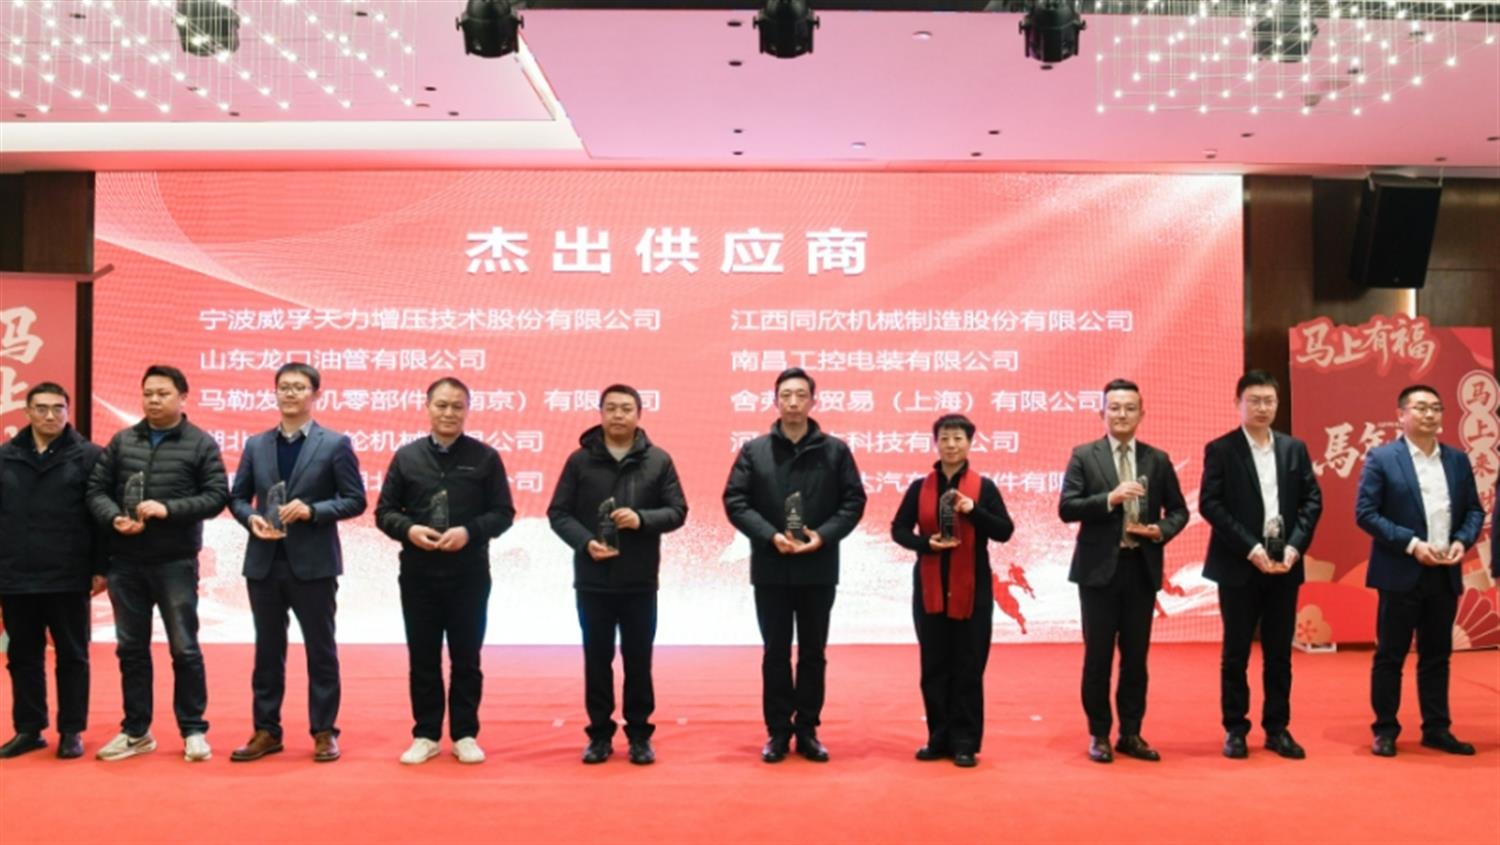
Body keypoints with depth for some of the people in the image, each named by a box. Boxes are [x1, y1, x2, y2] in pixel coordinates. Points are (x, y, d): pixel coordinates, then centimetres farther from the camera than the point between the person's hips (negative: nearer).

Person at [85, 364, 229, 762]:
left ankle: (193, 731, 13)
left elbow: (217, 495, -7)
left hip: (176, 563, -4)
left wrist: (168, 509, -19)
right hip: (125, 563, 4)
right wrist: (114, 518, -12)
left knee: (184, 648, 2)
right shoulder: (121, 441, 8)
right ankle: (136, 731, 23)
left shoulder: (201, 443, -2)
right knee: (131, 648, 12)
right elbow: (96, 489, 7)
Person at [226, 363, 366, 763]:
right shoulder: (256, 445, 10)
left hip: (313, 563, -4)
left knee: (321, 650, 4)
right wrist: (252, 518, -9)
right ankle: (266, 731, 20)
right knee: (268, 650, 11)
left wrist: (311, 510, -18)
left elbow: (355, 500, -4)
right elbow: (237, 497, 12)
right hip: (264, 562, 4)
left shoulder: (336, 444, -1)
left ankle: (324, 732, 13)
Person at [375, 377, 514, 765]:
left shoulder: (485, 457, 0)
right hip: (418, 573, 2)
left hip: (469, 573, -1)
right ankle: (426, 735, 20)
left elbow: (503, 512, 0)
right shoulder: (406, 456, 5)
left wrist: (469, 531, -17)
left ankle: (465, 735, 18)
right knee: (423, 658, 9)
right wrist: (408, 529, -13)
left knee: (466, 658, 7)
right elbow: (384, 511, 7)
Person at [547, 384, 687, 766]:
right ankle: (600, 733, 21)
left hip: (640, 581, 0)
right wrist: (585, 543, -16)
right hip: (592, 581, 0)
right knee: (597, 659, 9)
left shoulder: (658, 460, 1)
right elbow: (558, 512, 1)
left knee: (638, 659, 8)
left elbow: (677, 510, 1)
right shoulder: (580, 459, 1)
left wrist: (642, 519, -17)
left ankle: (640, 734, 20)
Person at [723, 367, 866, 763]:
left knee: (813, 653, 10)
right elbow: (734, 501, -4)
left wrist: (824, 535, -15)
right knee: (776, 653, 7)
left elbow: (854, 501, 0)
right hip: (771, 570, 0)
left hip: (818, 570, 1)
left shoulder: (836, 450, 2)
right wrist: (771, 535, -16)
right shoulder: (753, 451, 1)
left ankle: (807, 730, 21)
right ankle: (778, 731, 17)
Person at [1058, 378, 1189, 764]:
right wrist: (1110, 498, -21)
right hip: (1099, 568, -2)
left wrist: (1161, 530, -9)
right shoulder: (1084, 456, -1)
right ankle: (1099, 735, 16)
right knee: (1098, 655, 4)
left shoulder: (1158, 460, 7)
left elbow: (1178, 509, 11)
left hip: (1142, 568, 3)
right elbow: (1066, 508, -9)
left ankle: (1131, 733, 20)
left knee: (1136, 655, 9)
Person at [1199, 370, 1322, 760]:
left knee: (1280, 653, 8)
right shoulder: (1220, 449, -2)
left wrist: (1294, 546, -8)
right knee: (1235, 652, 3)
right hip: (1239, 565, -3)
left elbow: (1312, 500, 6)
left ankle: (1277, 729, 18)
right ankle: (1235, 729, 12)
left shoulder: (1295, 448, 10)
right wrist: (1250, 548, -16)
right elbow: (1210, 504, -9)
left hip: (1284, 565, 3)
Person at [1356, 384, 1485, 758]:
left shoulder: (1458, 460, 10)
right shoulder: (1381, 458, -6)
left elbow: (1474, 509, 13)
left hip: (1444, 575, 5)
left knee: (1437, 655, 12)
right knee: (1390, 654, 2)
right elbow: (1365, 512, -10)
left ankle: (1437, 729, 21)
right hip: (1401, 573, -5)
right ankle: (1385, 730, 11)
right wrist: (1411, 544, -17)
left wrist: (1462, 541, -7)